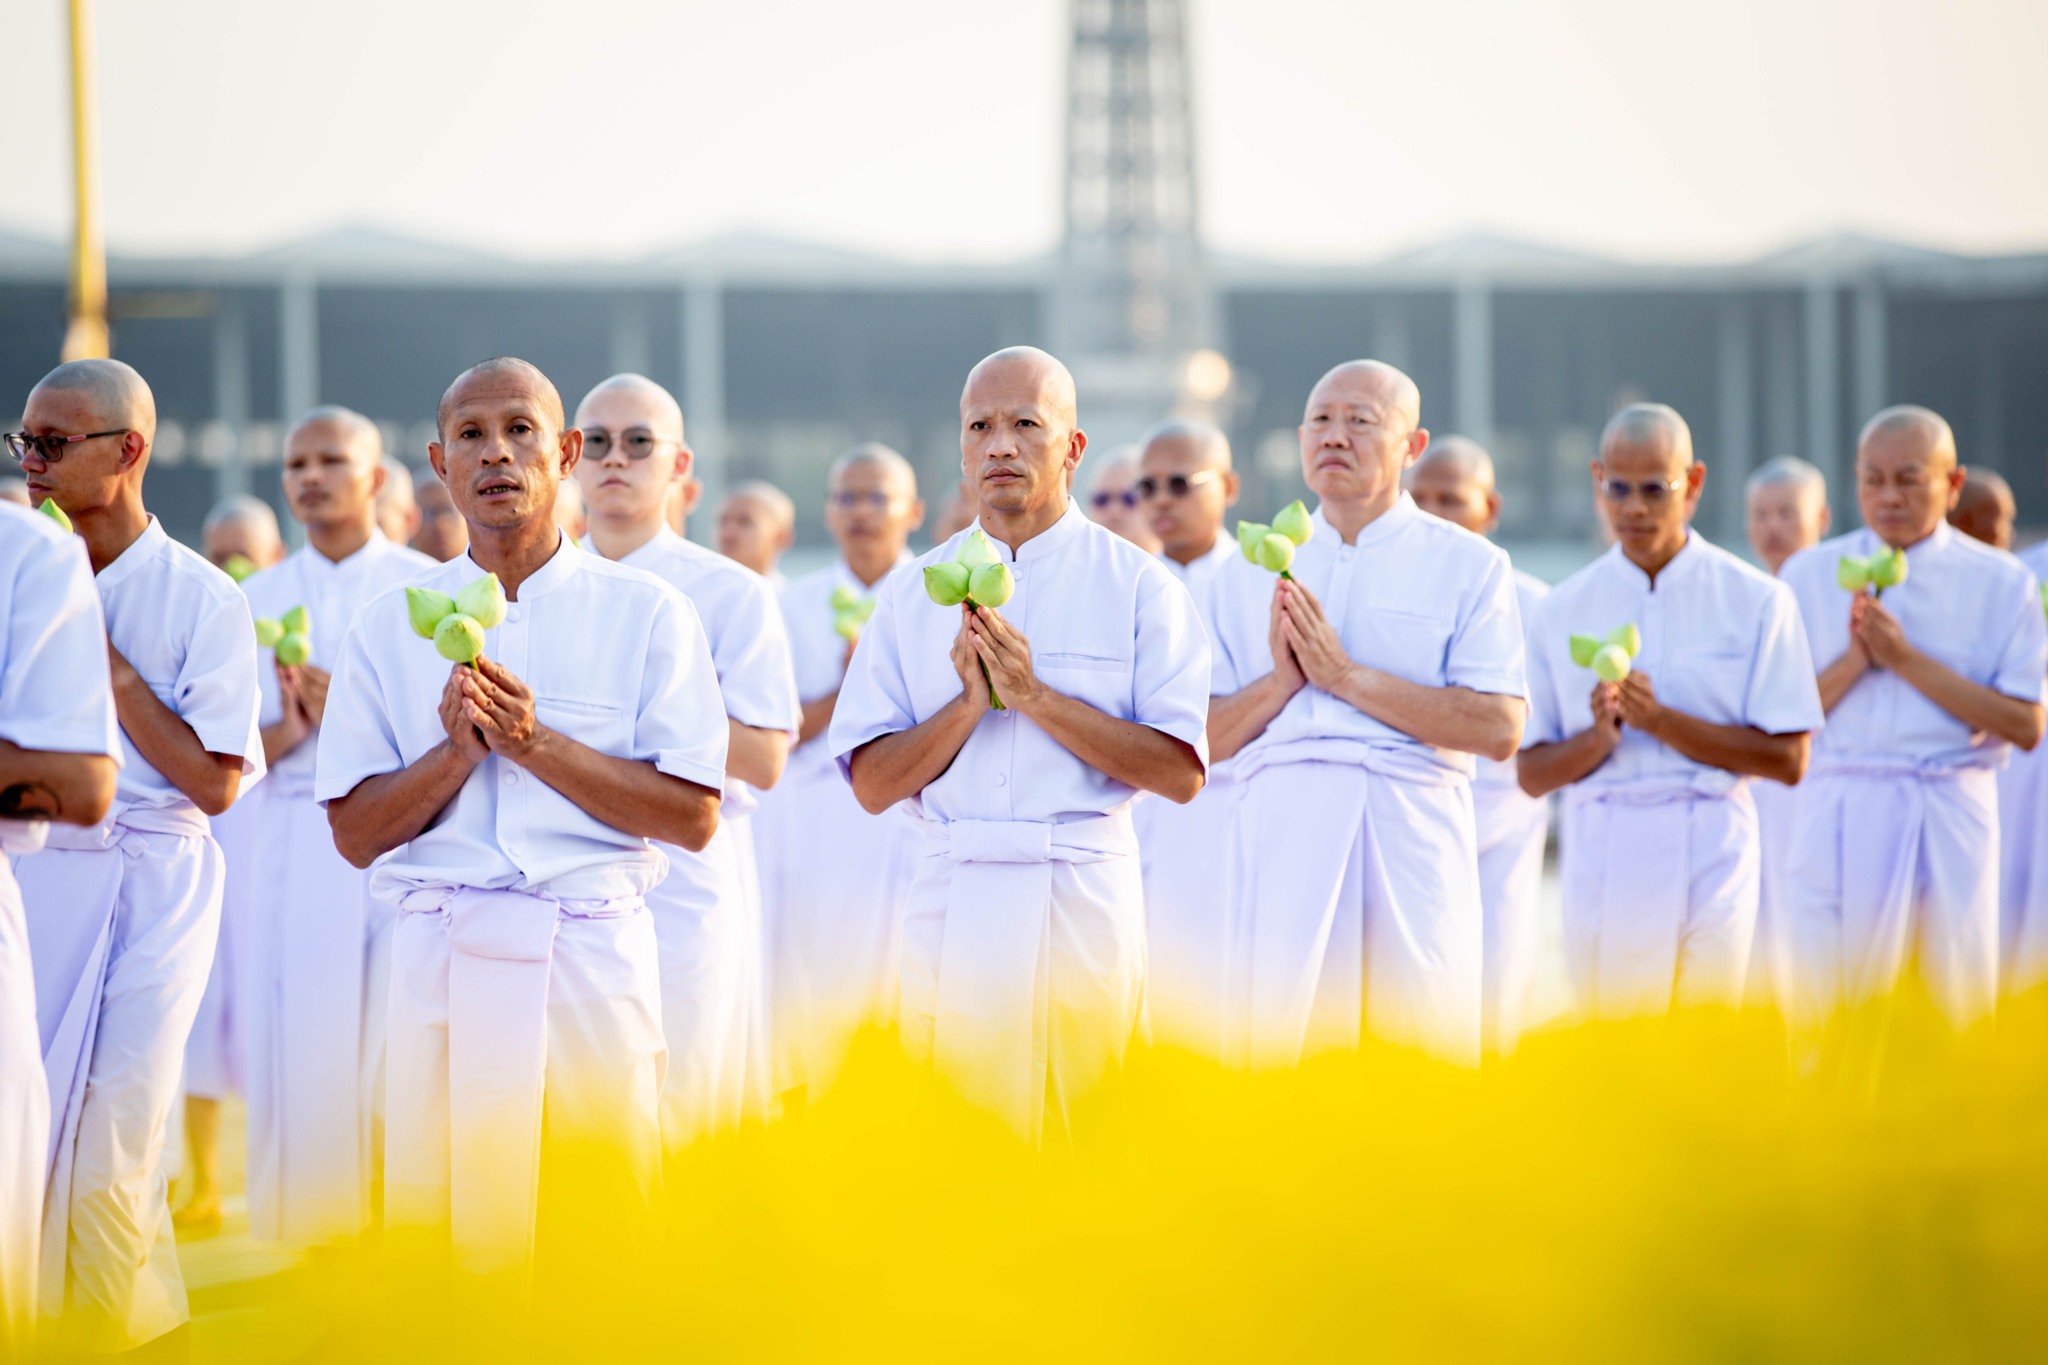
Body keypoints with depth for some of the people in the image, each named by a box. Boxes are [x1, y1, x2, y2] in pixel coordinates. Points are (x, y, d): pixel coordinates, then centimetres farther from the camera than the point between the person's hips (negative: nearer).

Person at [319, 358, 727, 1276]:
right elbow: (355, 832, 8)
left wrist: (536, 742, -10)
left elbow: (694, 818, -2)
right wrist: (458, 750, -8)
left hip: (594, 951, -1)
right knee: (434, 1229, -3)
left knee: (617, 1237, -5)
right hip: (446, 952, 1)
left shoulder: (646, 614, 5)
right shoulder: (391, 625, 11)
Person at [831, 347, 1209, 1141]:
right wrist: (969, 703, -9)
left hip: (1083, 891, -2)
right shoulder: (912, 594, 11)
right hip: (953, 893, 2)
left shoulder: (1137, 585, 3)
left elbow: (1181, 773, -6)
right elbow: (872, 785, 6)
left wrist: (1035, 696, -11)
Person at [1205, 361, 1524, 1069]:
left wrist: (1346, 676, -9)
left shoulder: (1468, 565, 7)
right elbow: (1206, 739, 13)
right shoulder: (1250, 572, 17)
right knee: (1277, 1045, -5)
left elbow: (1500, 729, -6)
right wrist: (1281, 680, -6)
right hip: (1284, 825, 2)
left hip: (1413, 829, -2)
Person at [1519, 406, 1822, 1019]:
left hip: (1710, 852, -2)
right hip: (1603, 856, 2)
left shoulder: (1756, 600, 2)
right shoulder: (1563, 610, 10)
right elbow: (1531, 772, 10)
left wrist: (1660, 721, -12)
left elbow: (1788, 759, -4)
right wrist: (1599, 738, -11)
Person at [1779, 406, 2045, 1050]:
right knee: (1825, 1017, -3)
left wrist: (1907, 659, -11)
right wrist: (1855, 659, -12)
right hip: (1840, 811, 1)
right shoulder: (1809, 575, 8)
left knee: (1961, 1009, 2)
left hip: (1951, 816, 0)